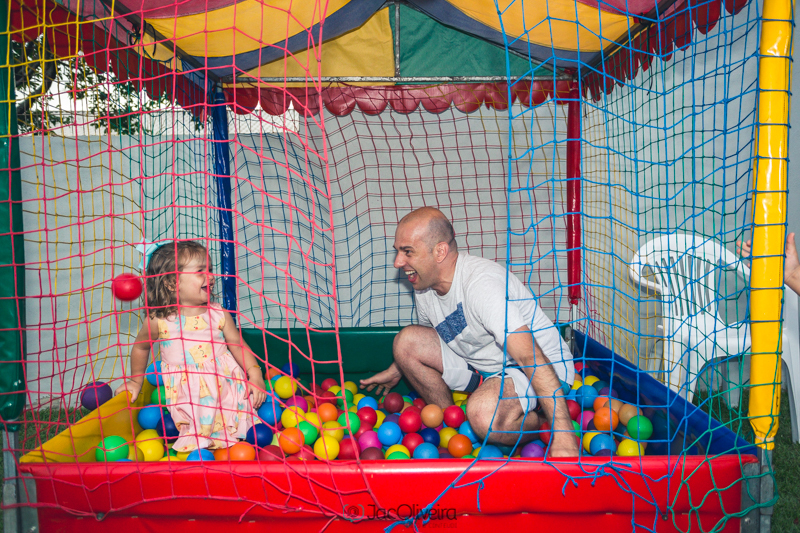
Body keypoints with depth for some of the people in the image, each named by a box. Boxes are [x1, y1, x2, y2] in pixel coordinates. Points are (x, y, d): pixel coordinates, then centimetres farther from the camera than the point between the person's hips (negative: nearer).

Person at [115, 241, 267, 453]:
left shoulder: (218, 314, -3)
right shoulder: (159, 320, -7)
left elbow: (237, 344, 1)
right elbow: (141, 347, 10)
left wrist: (255, 375, -11)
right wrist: (136, 381, 21)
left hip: (223, 383, 2)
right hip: (186, 393, -2)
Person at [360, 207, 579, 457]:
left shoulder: (481, 284, -32)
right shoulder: (424, 284, -4)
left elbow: (532, 358, -38)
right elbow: (430, 335, 21)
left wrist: (563, 435, -42)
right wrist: (396, 370, 27)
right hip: (481, 364, 8)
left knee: (483, 413, -38)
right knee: (406, 340, -6)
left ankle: (543, 427, -5)